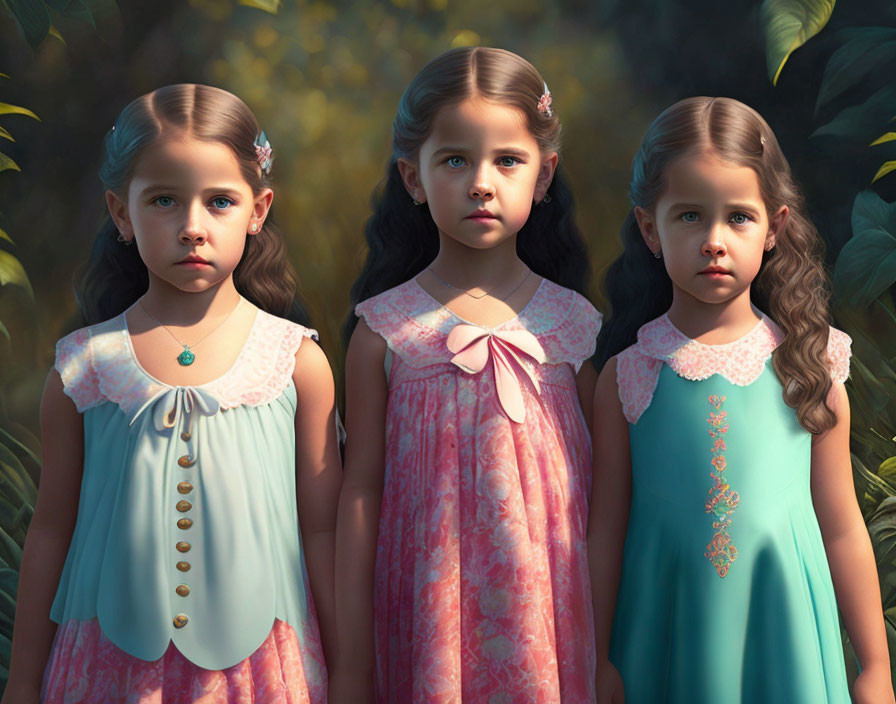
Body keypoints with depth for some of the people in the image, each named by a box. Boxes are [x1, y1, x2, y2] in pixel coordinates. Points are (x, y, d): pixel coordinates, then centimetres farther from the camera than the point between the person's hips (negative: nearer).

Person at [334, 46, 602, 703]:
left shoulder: (573, 325, 1)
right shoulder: (386, 330, -3)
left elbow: (597, 491, 6)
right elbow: (360, 490, 0)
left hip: (548, 614, 1)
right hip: (428, 617, -1)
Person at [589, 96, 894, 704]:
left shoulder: (808, 366, -3)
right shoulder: (628, 374, -4)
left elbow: (842, 530, 2)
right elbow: (607, 530, 1)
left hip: (784, 640, 0)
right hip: (667, 642, 0)